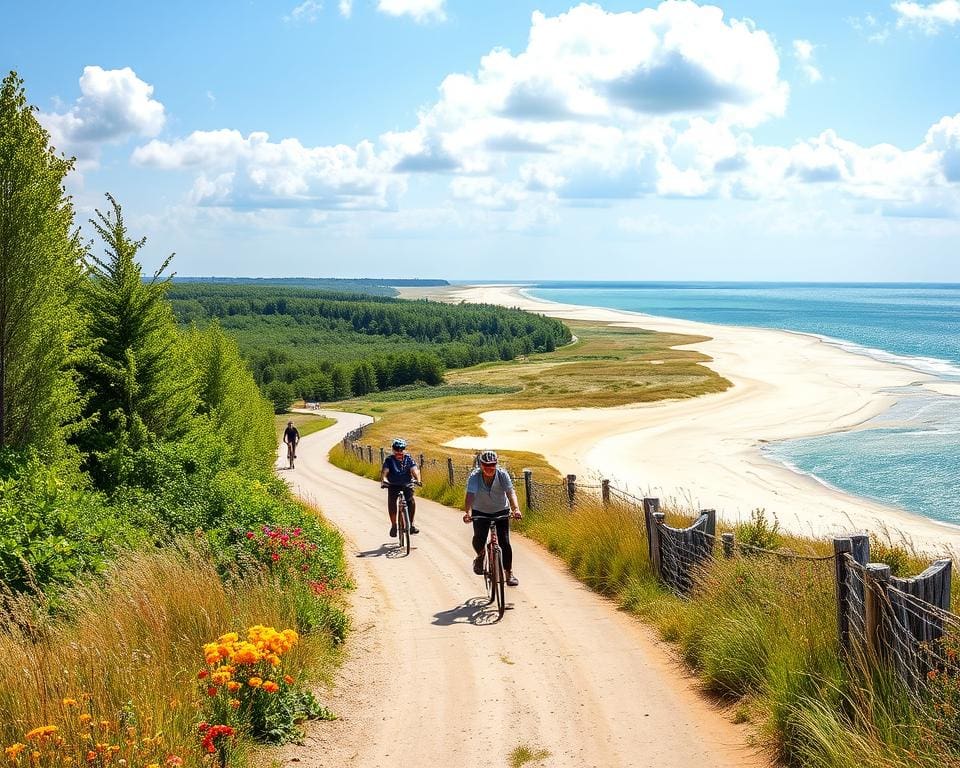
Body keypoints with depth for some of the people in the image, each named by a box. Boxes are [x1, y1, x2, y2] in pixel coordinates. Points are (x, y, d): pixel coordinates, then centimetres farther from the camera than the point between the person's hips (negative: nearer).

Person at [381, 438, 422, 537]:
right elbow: (384, 472, -19)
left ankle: (411, 524, -7)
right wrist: (383, 480, -40)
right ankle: (393, 525, -9)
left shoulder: (408, 459, -3)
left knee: (411, 501, -21)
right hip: (393, 485, -1)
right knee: (391, 501, -23)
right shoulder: (389, 460, -6)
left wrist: (418, 480, -35)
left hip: (407, 485, 1)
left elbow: (415, 470, -16)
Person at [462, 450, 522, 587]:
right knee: (479, 538, -21)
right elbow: (470, 495, -35)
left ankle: (509, 572, 7)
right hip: (480, 512, 0)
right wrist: (468, 512, -53)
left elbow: (511, 492, -32)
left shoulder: (503, 475, -20)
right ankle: (480, 555, 13)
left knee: (504, 542, -9)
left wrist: (516, 509, -50)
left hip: (501, 511, 0)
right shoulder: (474, 476, -22)